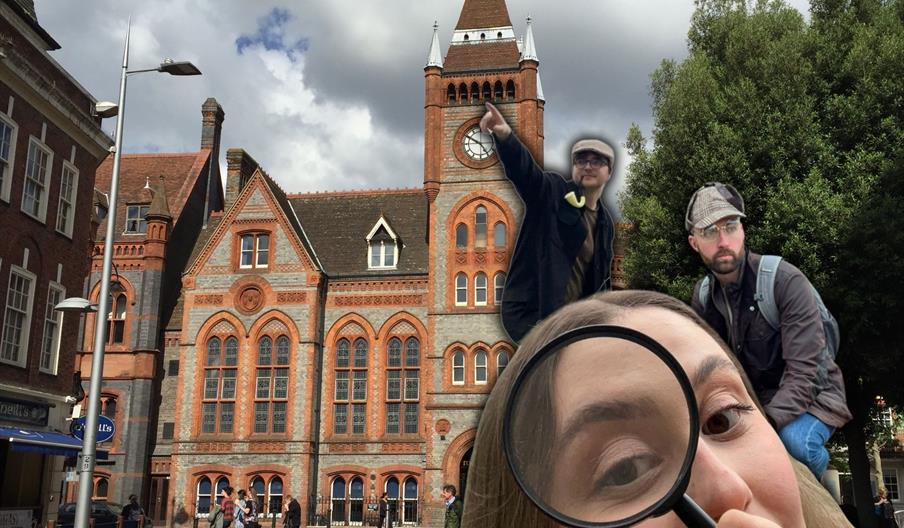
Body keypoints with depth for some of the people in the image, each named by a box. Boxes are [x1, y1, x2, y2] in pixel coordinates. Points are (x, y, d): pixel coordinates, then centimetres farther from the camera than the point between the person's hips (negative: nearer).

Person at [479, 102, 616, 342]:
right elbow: (522, 166, -25)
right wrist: (505, 136, -45)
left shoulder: (605, 222, 14)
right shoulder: (551, 193, -4)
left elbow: (601, 277, 21)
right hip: (529, 311, -7)